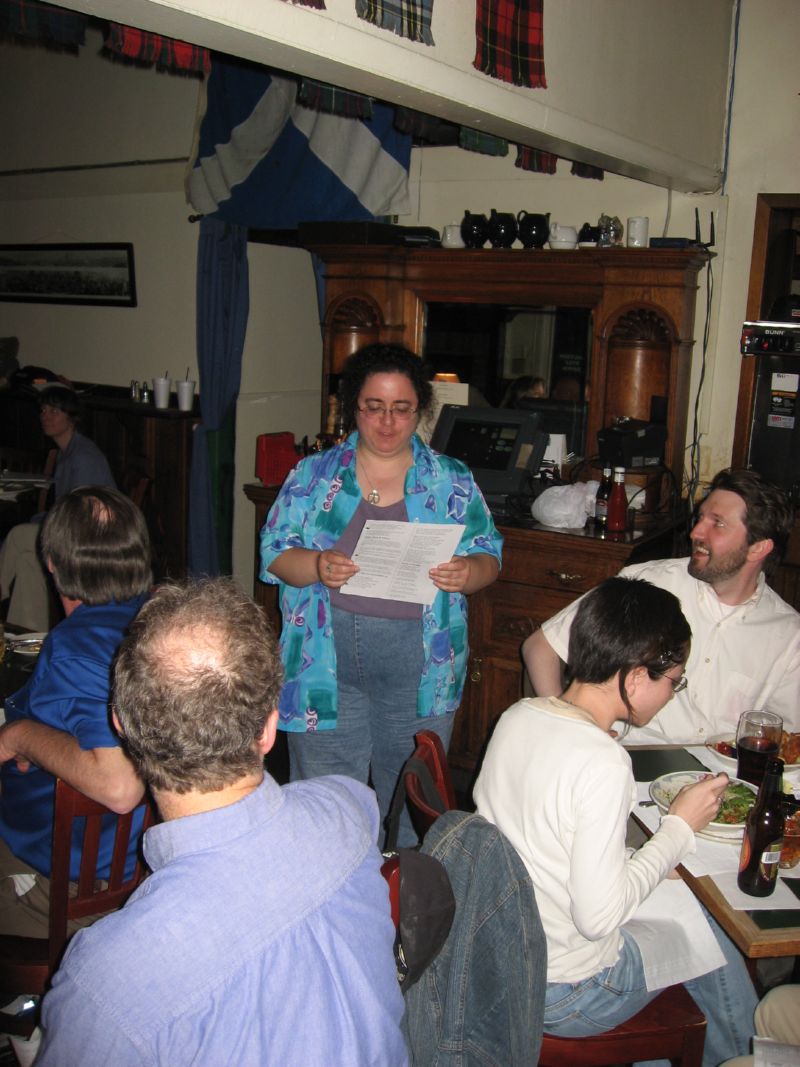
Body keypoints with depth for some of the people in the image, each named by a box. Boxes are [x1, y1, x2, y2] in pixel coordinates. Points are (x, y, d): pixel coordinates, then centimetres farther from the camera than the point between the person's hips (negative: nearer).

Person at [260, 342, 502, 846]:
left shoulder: (453, 481, 5)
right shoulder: (314, 476, 5)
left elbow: (489, 556, 5)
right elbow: (274, 553, 2)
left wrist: (469, 573, -18)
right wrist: (318, 566, -19)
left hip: (419, 670, 0)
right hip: (328, 666, 0)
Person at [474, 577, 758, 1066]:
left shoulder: (518, 715, -6)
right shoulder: (604, 764, -28)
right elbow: (599, 917, -25)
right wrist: (680, 827, -14)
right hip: (562, 997, -7)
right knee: (710, 937, 11)